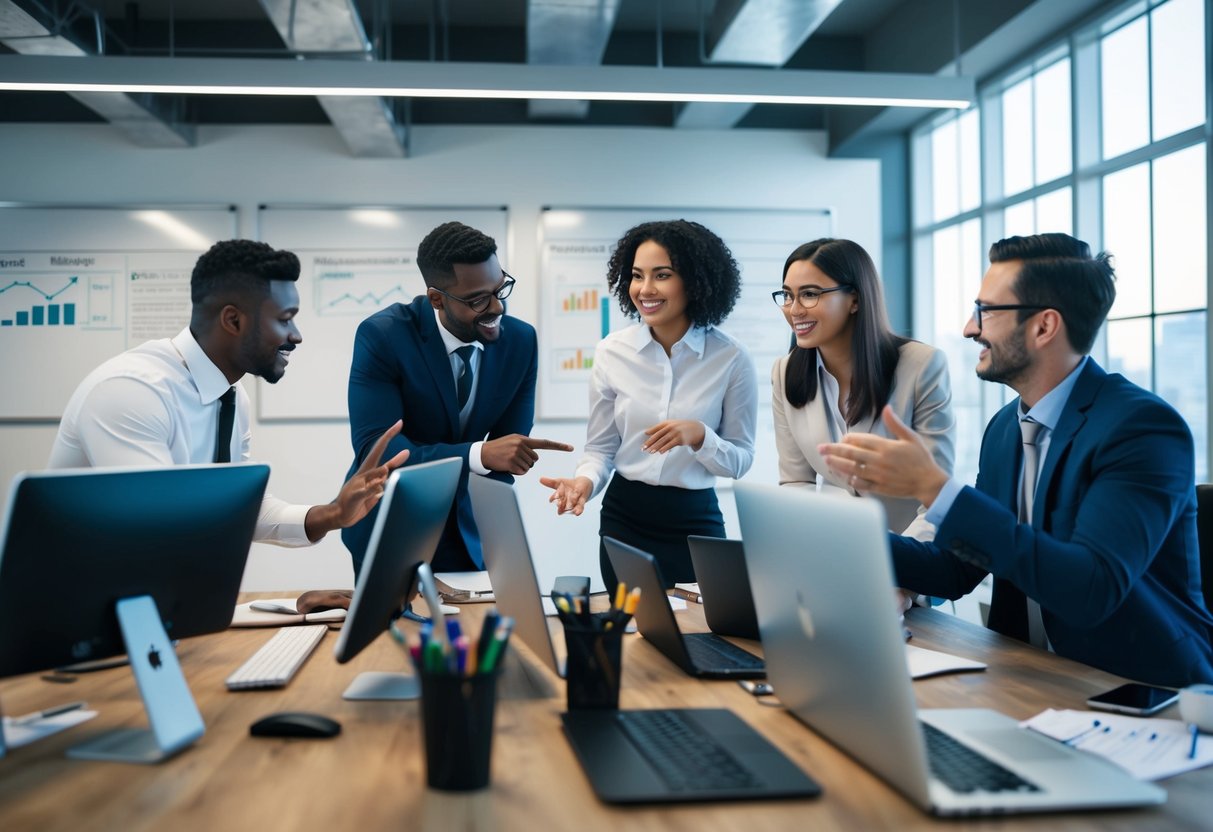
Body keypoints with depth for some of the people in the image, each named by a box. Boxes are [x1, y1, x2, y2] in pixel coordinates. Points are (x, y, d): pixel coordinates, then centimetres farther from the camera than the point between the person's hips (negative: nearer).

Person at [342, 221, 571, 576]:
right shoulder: (382, 336, -20)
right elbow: (374, 450, -28)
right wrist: (479, 455, -39)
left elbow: (507, 455, -5)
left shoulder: (521, 340, -9)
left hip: (469, 530, 3)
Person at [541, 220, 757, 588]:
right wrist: (585, 481, -18)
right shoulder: (611, 352, -4)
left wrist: (699, 436, -21)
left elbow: (741, 460, -3)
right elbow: (600, 448, 2)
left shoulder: (731, 357, -8)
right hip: (623, 519, 1)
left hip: (695, 522, -1)